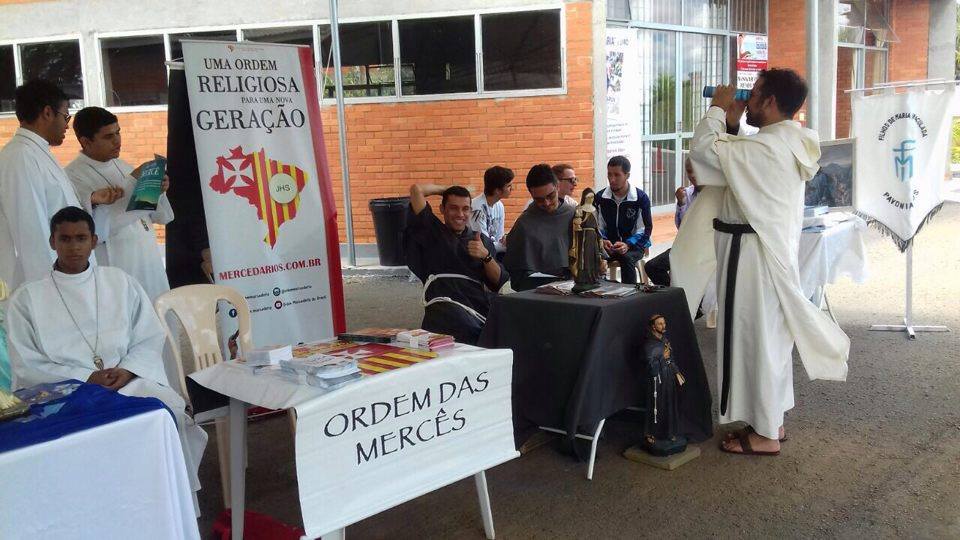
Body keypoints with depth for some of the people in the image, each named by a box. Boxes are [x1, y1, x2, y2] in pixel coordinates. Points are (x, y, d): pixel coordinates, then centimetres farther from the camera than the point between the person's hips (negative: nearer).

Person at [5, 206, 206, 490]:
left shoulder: (120, 282, 13)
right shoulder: (27, 298, 6)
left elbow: (150, 339, 10)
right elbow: (27, 366, 0)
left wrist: (126, 371, -10)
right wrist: (88, 378, -11)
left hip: (129, 381, 2)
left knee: (169, 411, -27)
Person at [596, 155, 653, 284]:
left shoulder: (641, 198, -7)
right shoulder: (600, 197, 2)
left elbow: (645, 229, -7)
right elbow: (598, 227, 7)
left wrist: (628, 245, -23)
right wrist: (603, 241, -15)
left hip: (634, 245, -2)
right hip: (609, 244, 2)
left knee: (626, 258, -36)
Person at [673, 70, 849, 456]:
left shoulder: (767, 147, -22)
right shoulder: (788, 143, 10)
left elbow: (702, 149, -22)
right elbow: (734, 161, 17)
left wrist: (717, 109, -8)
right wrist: (731, 125, 6)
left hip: (753, 255, -10)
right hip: (774, 250, 10)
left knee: (755, 340, -1)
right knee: (770, 338, 17)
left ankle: (765, 434, 10)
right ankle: (771, 420, 29)